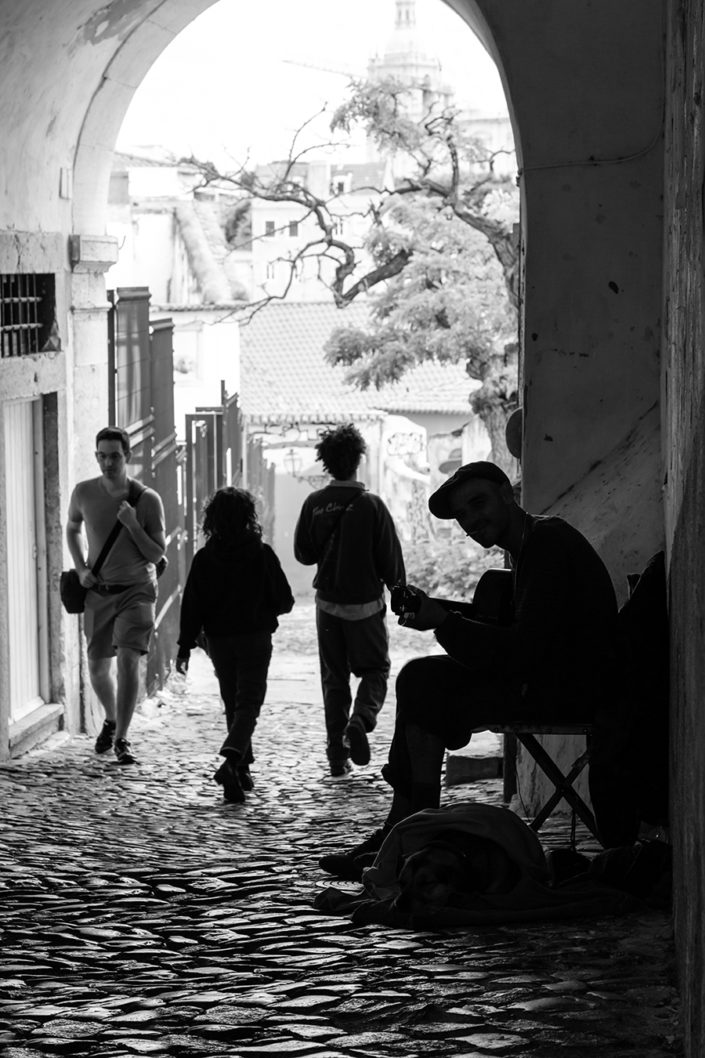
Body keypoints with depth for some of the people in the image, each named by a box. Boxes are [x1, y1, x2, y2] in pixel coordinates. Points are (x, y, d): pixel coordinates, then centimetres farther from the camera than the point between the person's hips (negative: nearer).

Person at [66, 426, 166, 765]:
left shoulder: (147, 499, -11)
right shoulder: (84, 493, -3)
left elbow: (158, 554, -6)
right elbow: (72, 529, 17)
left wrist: (133, 525, -21)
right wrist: (81, 569, 3)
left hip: (136, 589, -3)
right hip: (98, 591, 3)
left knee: (128, 660, -18)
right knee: (97, 666, 7)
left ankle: (121, 739, -11)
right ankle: (111, 719, 37)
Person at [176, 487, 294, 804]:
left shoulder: (204, 558, -4)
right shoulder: (261, 554, -9)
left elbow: (192, 606, -5)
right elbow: (284, 600, -5)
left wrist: (185, 647, -1)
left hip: (219, 639, 3)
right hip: (255, 638, -3)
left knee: (233, 705, 16)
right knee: (249, 704, -2)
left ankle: (242, 769, 19)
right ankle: (231, 761, -25)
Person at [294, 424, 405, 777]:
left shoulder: (314, 504, -6)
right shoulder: (370, 504, -14)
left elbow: (303, 553, 3)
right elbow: (391, 558, -9)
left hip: (328, 602, 3)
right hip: (366, 603, -3)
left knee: (334, 678, 11)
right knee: (374, 669, 13)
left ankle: (337, 757, 8)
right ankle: (361, 719, -15)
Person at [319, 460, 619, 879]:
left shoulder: (549, 542, -17)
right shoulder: (534, 541, 16)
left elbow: (521, 650, -23)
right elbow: (506, 626, 19)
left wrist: (444, 622, -16)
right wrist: (437, 609, 6)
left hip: (567, 687, -10)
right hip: (556, 677, 10)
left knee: (423, 687, -13)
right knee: (423, 678, 7)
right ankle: (399, 826, 2)